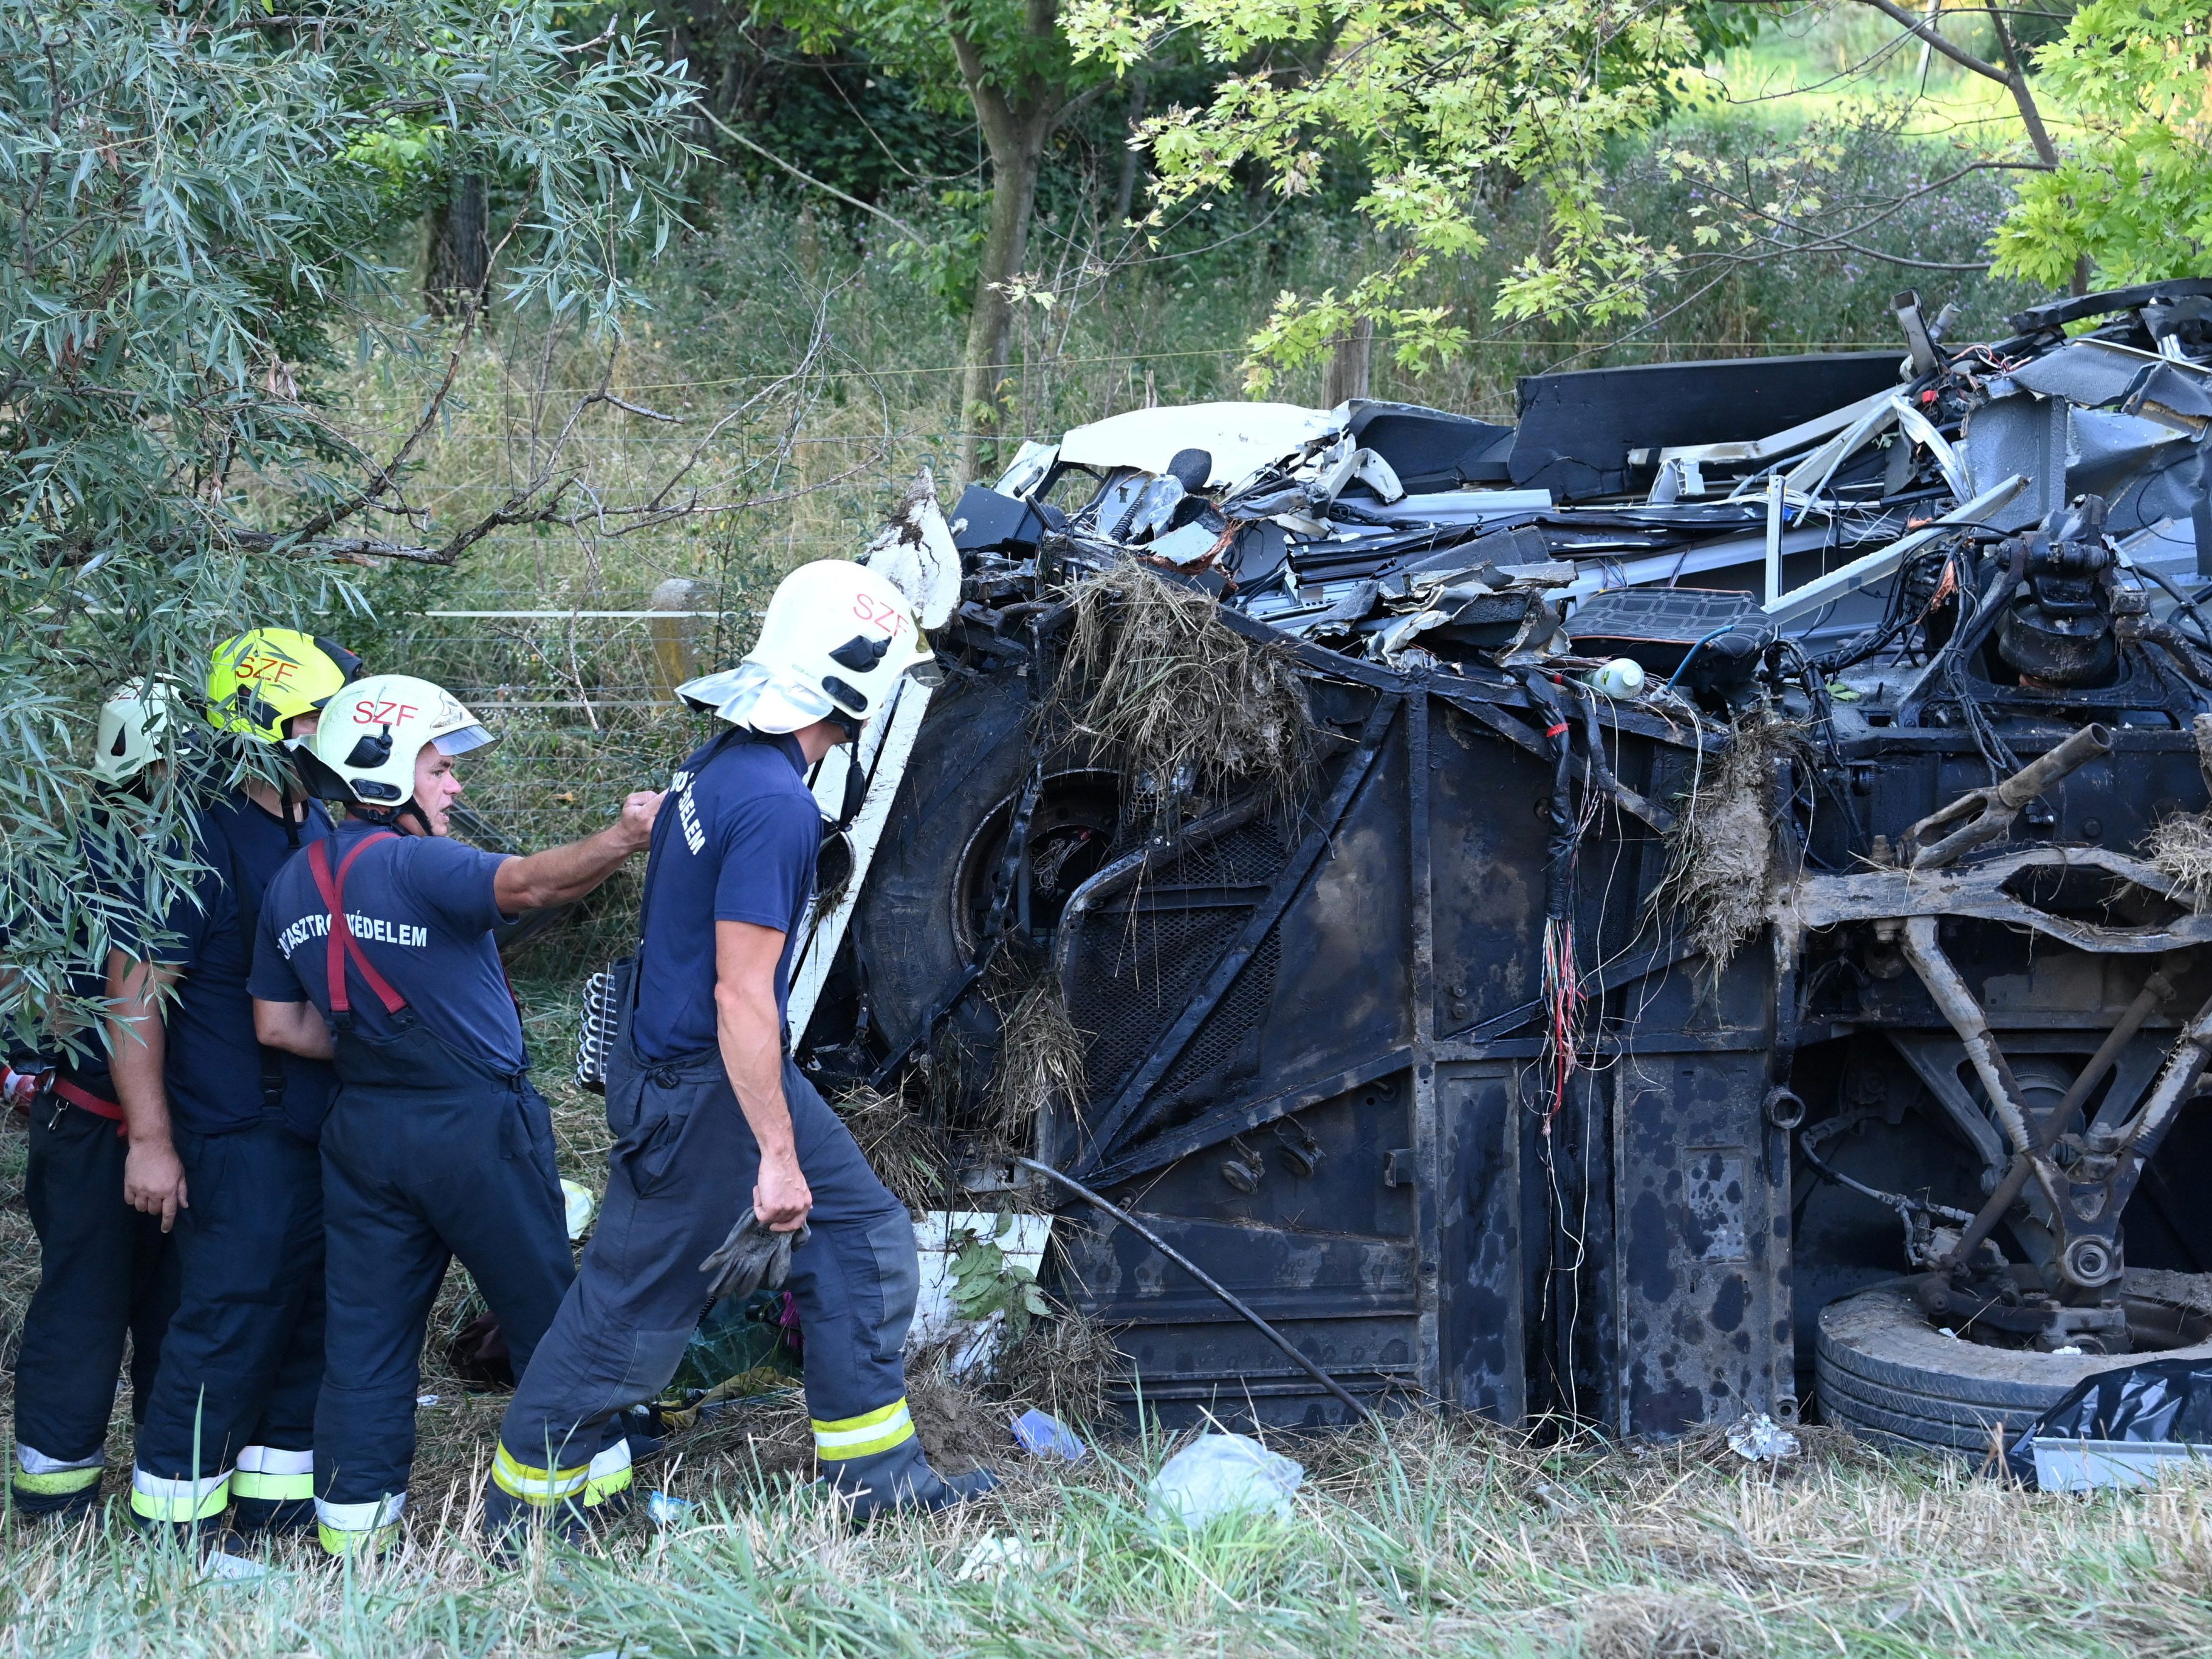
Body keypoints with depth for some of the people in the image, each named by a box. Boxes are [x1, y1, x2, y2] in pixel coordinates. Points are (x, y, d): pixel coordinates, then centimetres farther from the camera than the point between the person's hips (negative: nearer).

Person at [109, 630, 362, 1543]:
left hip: (322, 1120, 8)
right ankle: (172, 1519, 2)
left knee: (310, 1309, 12)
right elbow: (137, 990, -16)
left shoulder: (320, 831, 12)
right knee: (231, 1311, -7)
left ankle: (276, 1487, 24)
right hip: (238, 1132, -8)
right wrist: (151, 1139, -18)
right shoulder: (198, 840, -15)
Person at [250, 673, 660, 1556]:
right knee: (547, 1314, 7)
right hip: (474, 1126, -7)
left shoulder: (292, 885, 8)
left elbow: (278, 1025, 11)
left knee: (367, 1329, 8)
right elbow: (526, 885, -36)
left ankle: (352, 1521, 8)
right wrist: (623, 839, -47)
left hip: (363, 1129, 7)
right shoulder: (413, 865, -16)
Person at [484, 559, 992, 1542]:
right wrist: (777, 1155, -22)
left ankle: (873, 1474, 18)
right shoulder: (776, 807, -25)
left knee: (863, 1234, 13)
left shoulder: (721, 765, 5)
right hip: (698, 1091, -10)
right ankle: (523, 1511, 14)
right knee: (633, 1304, 2)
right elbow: (741, 996, -26)